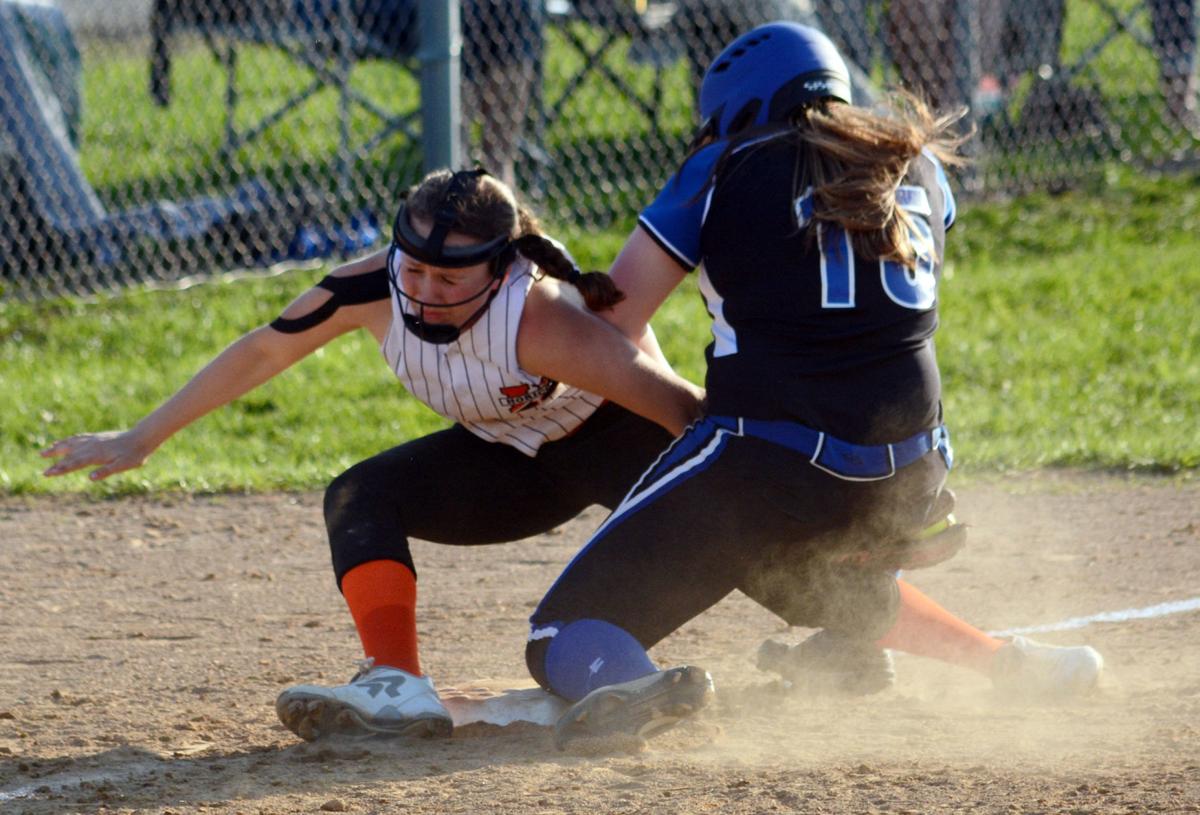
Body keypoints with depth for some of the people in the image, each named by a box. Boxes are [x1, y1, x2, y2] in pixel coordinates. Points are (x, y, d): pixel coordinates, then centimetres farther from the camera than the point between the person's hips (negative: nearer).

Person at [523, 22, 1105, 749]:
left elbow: (614, 317, 5)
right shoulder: (920, 168, 16)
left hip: (766, 464, -5)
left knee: (566, 640, -3)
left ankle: (635, 691, -37)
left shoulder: (724, 170, 4)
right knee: (829, 583, 40)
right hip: (911, 478, 5)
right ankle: (1007, 661, 26)